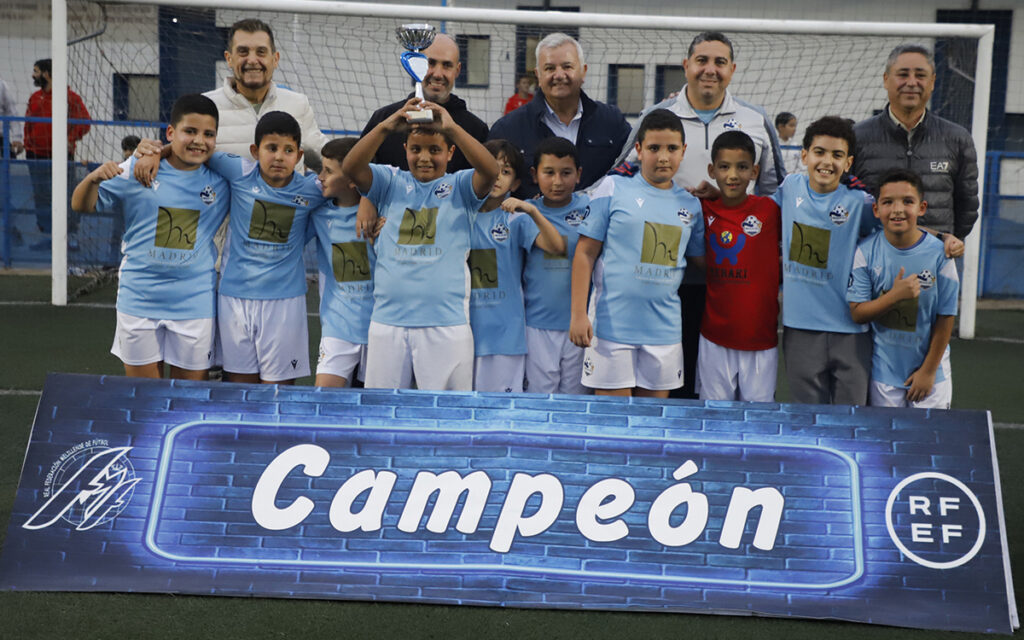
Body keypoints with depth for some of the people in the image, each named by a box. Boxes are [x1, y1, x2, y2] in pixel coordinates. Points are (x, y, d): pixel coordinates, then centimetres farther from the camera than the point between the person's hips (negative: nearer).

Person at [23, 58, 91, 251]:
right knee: (41, 197, 6)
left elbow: (84, 121, -5)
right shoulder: (34, 98, 15)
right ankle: (47, 235, 12)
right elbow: (28, 125, 19)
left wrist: (70, 139, -16)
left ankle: (72, 235, -1)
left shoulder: (70, 97, -3)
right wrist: (28, 148, 8)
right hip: (38, 157, 6)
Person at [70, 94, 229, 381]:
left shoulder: (222, 179, 0)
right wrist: (93, 178, -18)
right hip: (139, 300, 0)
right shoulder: (136, 169, -5)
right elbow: (82, 206, 0)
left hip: (195, 303, 1)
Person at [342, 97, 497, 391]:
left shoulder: (460, 187, 6)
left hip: (446, 322, -2)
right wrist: (386, 126, -18)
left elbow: (490, 171, -14)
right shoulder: (392, 183, 11)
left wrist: (452, 127, -21)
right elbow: (350, 168, -5)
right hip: (388, 320, 2)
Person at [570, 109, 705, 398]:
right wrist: (578, 314, -7)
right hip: (612, 322, -3)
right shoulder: (613, 189, -1)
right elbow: (585, 253, -2)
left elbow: (703, 260, 19)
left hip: (664, 328, 4)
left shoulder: (691, 205, 10)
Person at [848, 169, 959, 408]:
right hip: (884, 370, 1)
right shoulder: (866, 252, -9)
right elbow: (857, 313, -9)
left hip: (930, 370, 0)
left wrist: (929, 370, -5)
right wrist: (894, 296, -25)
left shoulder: (939, 254, -11)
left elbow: (946, 317, -6)